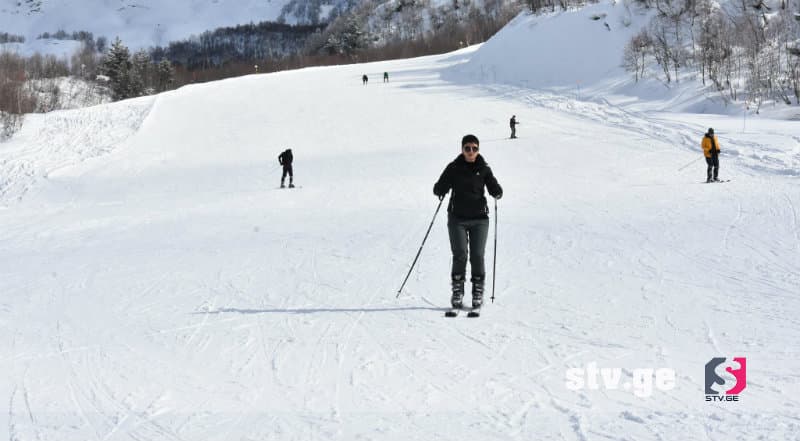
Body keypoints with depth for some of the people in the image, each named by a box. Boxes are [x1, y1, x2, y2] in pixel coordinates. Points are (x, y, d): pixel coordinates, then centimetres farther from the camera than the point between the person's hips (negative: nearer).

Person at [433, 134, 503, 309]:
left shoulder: (483, 169, 5)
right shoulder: (454, 168, 2)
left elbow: (494, 189, 2)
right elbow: (440, 188, 0)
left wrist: (497, 192, -21)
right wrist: (440, 191, -23)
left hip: (479, 218, 1)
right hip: (457, 218, -1)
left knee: (477, 256, -3)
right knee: (460, 255, -8)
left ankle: (478, 292, 8)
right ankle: (457, 292, 2)